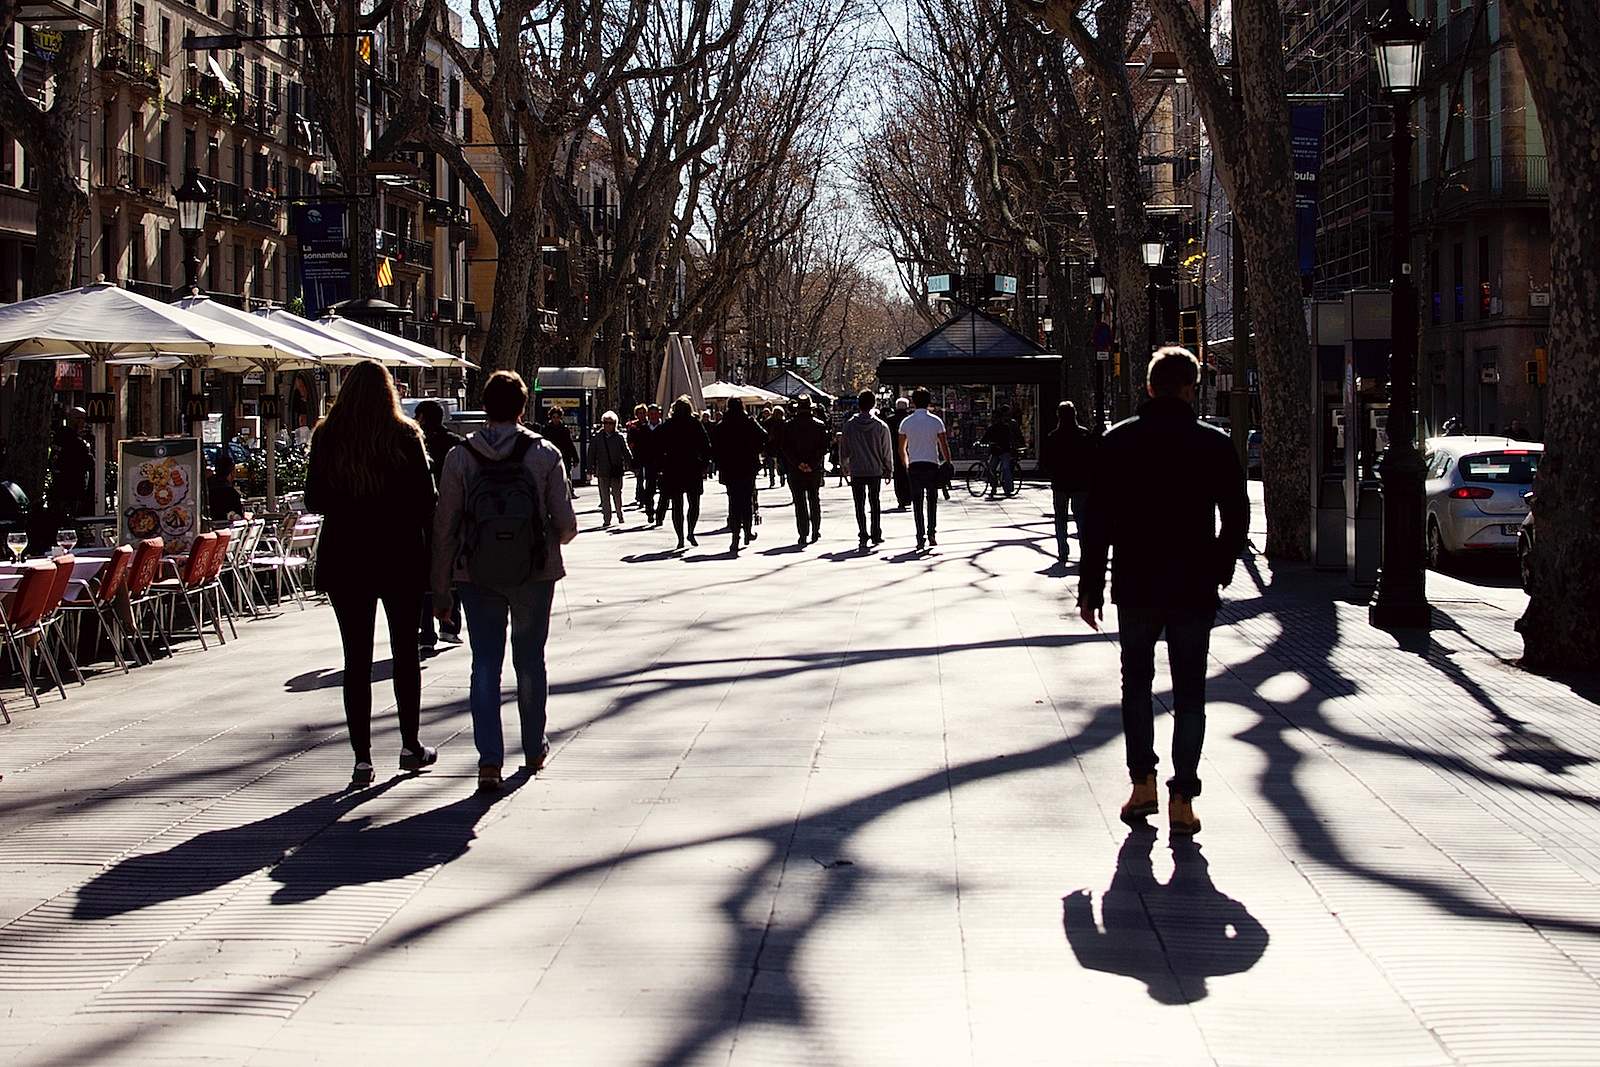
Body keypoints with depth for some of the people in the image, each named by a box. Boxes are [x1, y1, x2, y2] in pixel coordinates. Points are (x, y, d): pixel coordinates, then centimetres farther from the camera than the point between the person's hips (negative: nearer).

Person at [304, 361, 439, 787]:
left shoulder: (326, 439, -2)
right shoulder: (405, 438, -7)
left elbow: (314, 502, 3)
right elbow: (426, 501, -6)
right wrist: (430, 553, 6)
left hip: (345, 560, 1)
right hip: (400, 559, -1)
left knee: (356, 658, 3)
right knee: (405, 652, 13)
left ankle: (362, 756, 0)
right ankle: (411, 746, 21)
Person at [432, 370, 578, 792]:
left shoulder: (460, 457, -3)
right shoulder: (545, 455, -6)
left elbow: (444, 528, -2)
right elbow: (566, 524, -4)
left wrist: (441, 589, 5)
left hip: (477, 577, 0)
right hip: (534, 574, 0)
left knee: (485, 664, 4)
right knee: (530, 660, 15)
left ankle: (490, 758, -6)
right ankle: (535, 749, 28)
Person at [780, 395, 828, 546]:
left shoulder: (788, 426, -4)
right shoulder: (819, 425, -1)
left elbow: (785, 448, -9)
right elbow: (824, 447, -6)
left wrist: (798, 464, -11)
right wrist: (812, 464, -9)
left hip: (795, 471, -1)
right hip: (815, 471, 1)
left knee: (800, 502, 2)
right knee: (815, 500, 15)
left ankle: (803, 534, -3)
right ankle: (815, 531, 18)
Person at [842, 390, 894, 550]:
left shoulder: (849, 425, -6)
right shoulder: (881, 426, -6)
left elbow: (844, 448, 2)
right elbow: (887, 450, 0)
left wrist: (845, 465, 18)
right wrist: (889, 470, 11)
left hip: (856, 471, -1)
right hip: (876, 470, 1)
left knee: (860, 504, 5)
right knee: (875, 502, 15)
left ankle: (863, 535, -1)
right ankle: (876, 534, 13)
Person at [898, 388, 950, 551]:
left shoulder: (906, 422, 3)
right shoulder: (936, 421, -2)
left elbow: (902, 449, 10)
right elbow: (944, 446, -2)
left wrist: (906, 464, 23)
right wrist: (948, 463, 8)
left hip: (914, 465, 1)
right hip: (932, 464, -1)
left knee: (917, 504, 2)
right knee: (932, 501, 12)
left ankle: (921, 538, -3)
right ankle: (932, 534, 6)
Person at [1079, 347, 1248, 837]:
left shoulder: (1117, 442, -2)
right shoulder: (1215, 444, -3)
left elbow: (1098, 522, -3)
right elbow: (1237, 517, 1)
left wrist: (1090, 588, 2)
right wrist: (1221, 568, 18)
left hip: (1135, 587, 1)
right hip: (1194, 590, -1)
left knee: (1136, 682, 18)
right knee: (1189, 693, 6)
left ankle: (1143, 784, 11)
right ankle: (1182, 799, 2)